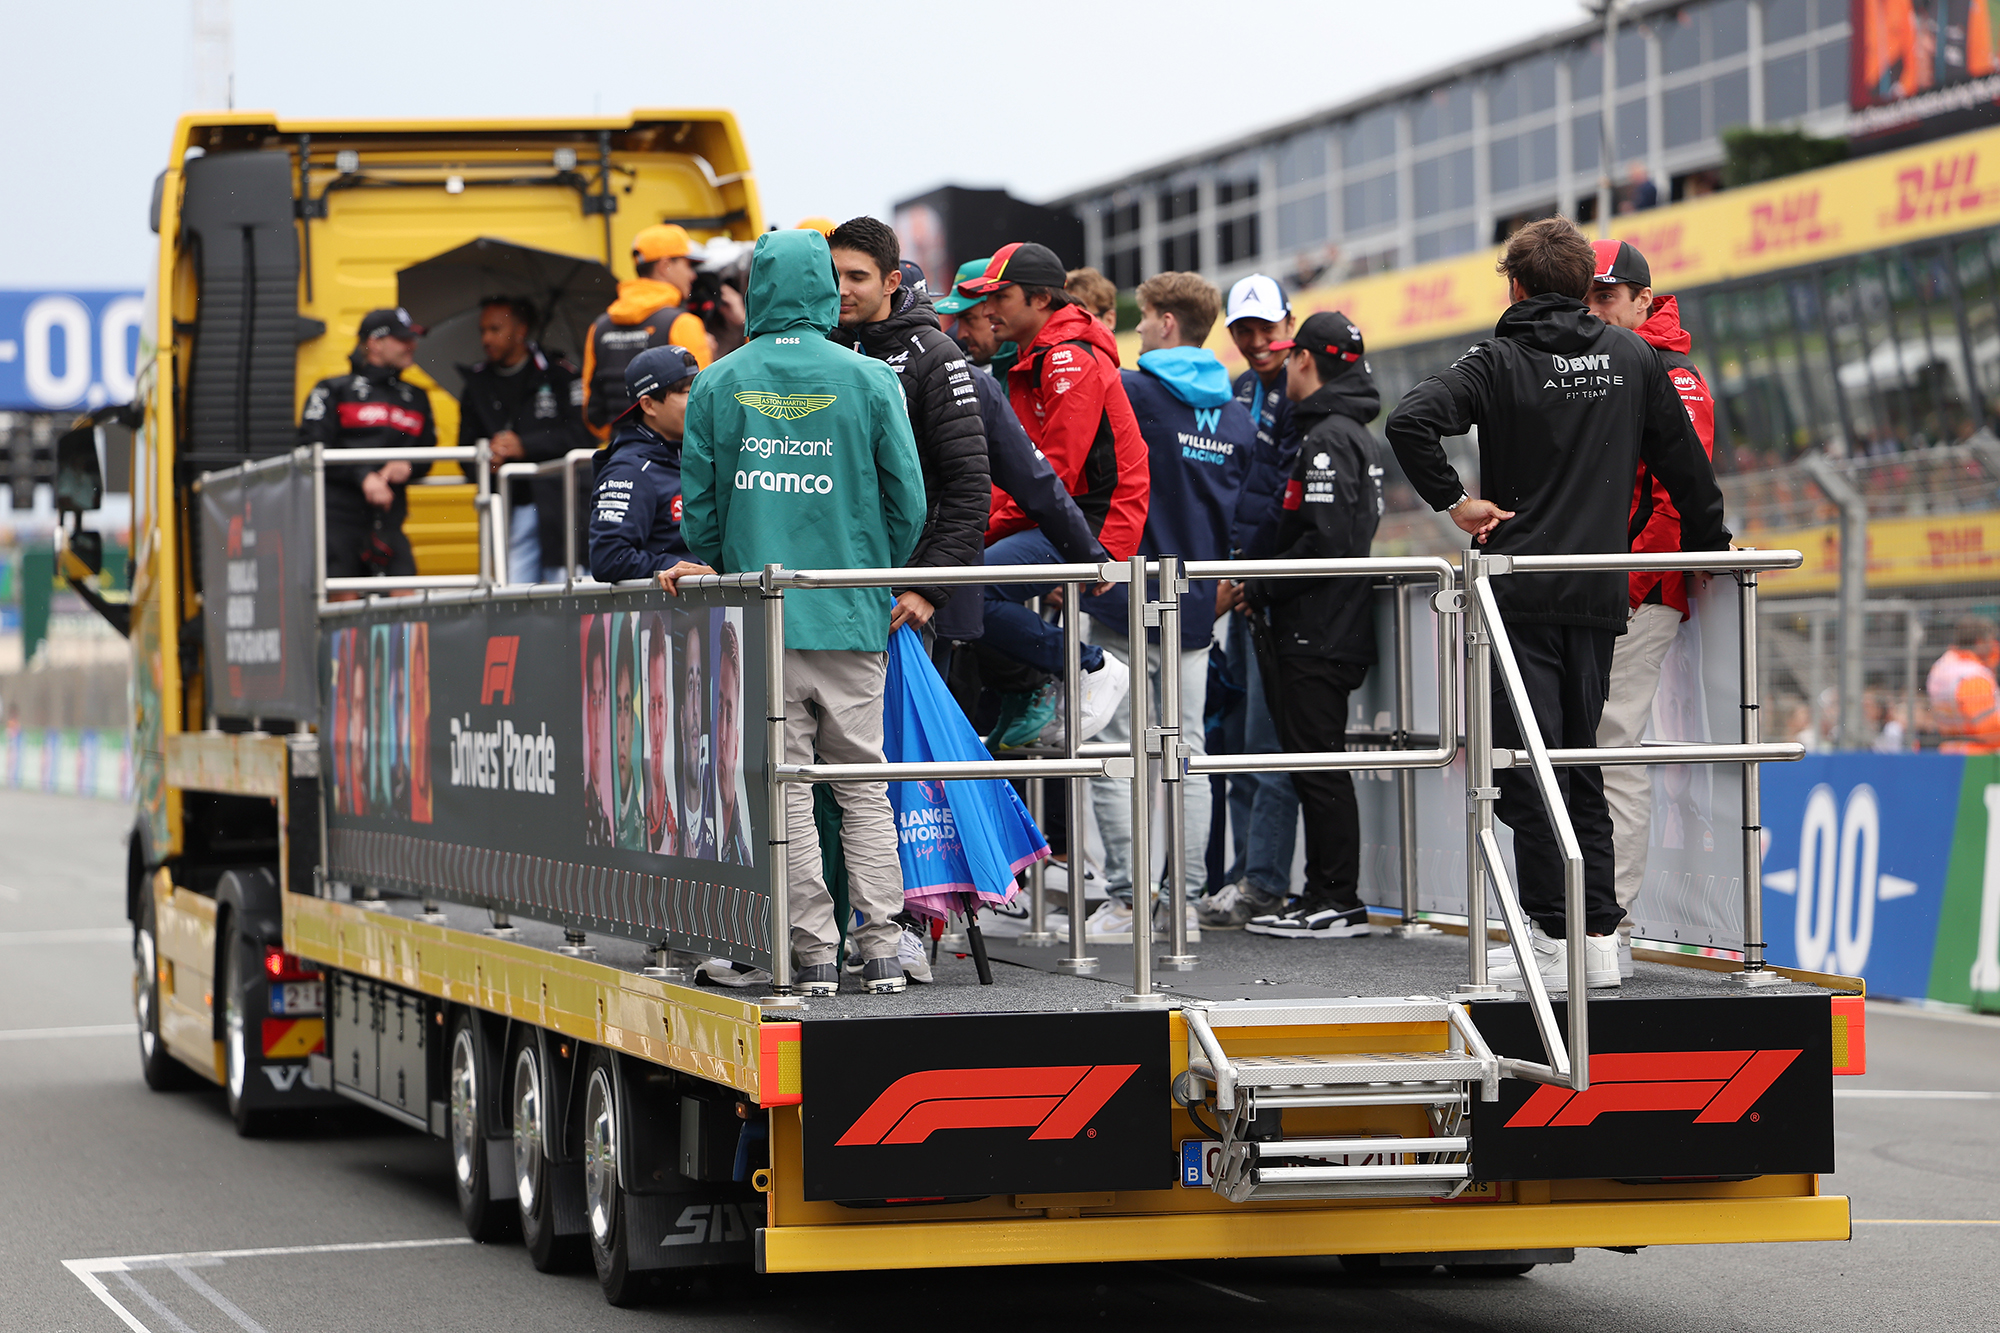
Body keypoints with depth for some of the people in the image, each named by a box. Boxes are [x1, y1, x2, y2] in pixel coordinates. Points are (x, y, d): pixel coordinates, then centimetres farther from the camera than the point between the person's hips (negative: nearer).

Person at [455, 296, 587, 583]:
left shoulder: (559, 374, 2)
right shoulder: (477, 384, 17)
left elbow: (581, 434, -8)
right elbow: (467, 447, 13)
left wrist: (525, 446, -15)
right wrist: (485, 460, -10)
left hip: (558, 502, -4)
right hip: (511, 510, 4)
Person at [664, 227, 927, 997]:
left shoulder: (718, 386, 1)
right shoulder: (869, 382, -2)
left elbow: (699, 501, 4)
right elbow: (907, 498, 1)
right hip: (851, 616, 0)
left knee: (785, 789, 3)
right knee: (864, 787, 6)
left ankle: (814, 954, 1)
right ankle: (879, 950, 2)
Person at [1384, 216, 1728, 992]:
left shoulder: (1500, 362, -4)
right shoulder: (1631, 356, 8)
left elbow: (1411, 421, -19)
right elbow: (1682, 459, 12)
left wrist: (1454, 502, -9)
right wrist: (1708, 546, 23)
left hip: (1521, 593, -4)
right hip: (1599, 595, 4)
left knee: (1528, 763, -3)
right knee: (1580, 763, 12)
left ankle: (1552, 937, -7)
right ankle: (1599, 936, 9)